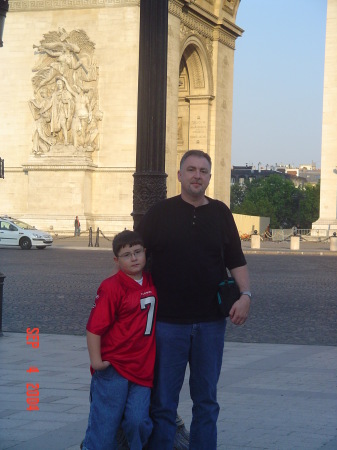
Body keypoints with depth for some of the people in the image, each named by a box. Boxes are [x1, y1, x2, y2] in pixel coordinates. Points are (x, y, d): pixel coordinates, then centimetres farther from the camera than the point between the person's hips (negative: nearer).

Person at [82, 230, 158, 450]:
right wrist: (96, 361, -15)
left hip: (143, 369, 5)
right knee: (105, 421, -1)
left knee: (139, 422, -3)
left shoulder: (151, 282, 8)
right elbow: (94, 327, -13)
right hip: (114, 366, -5)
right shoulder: (111, 287, -12)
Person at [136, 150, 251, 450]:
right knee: (163, 401, 2)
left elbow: (236, 260, 10)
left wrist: (245, 295, -5)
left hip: (210, 322, 2)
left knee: (206, 400, 10)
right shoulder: (160, 213, 2)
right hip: (167, 321, -2)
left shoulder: (220, 213, 8)